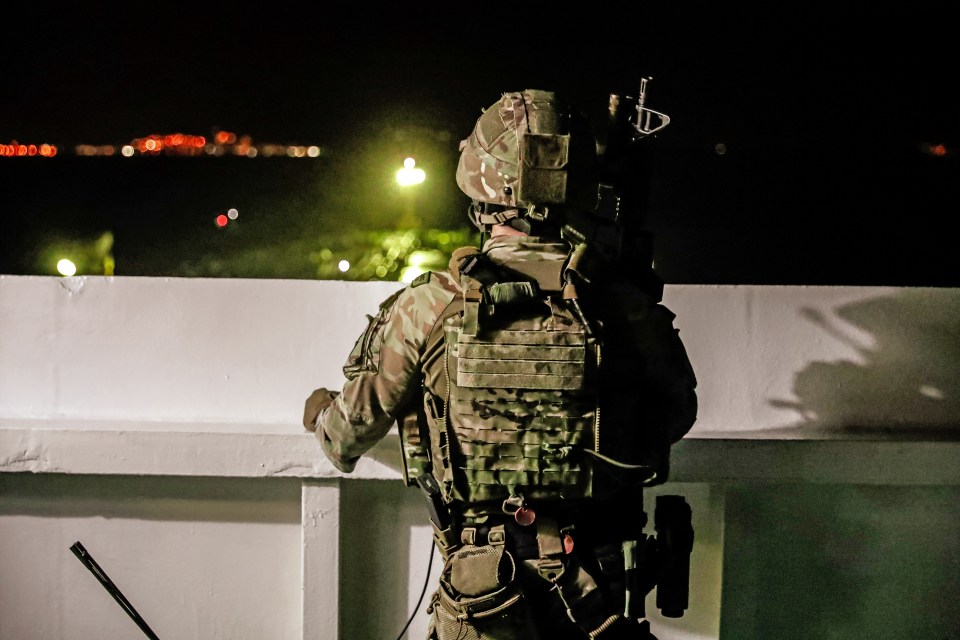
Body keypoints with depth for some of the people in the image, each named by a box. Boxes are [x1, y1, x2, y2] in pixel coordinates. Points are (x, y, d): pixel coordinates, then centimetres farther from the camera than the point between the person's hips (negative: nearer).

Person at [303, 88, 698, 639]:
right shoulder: (627, 305, -8)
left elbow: (357, 425, 3)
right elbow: (677, 414, 10)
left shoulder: (430, 308, -12)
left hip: (483, 596, -1)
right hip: (605, 593, 1)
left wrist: (322, 414, 28)